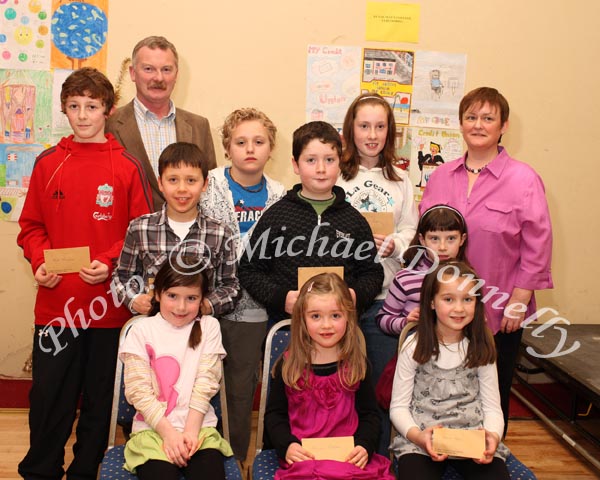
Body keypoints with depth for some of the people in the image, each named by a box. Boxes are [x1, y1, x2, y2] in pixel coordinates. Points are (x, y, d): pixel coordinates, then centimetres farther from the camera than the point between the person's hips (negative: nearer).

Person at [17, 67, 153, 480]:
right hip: (55, 302, 2)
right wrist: (39, 262, -7)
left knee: (100, 397, 11)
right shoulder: (48, 164, 5)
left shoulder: (128, 167, -2)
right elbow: (31, 226, 10)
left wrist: (108, 263, -15)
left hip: (109, 304, -1)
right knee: (48, 395, 8)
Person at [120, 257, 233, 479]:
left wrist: (191, 430, -10)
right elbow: (138, 390, -3)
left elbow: (206, 383, 1)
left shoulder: (209, 327, 8)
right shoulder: (141, 330, 3)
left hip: (199, 427, 1)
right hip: (152, 429, -1)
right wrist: (168, 432, -10)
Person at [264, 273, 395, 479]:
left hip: (350, 457, 2)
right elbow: (274, 414, 9)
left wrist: (364, 446, -7)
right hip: (303, 457, -1)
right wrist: (287, 445, -9)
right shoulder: (289, 365, 3)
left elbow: (369, 414, 11)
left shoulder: (357, 365, 5)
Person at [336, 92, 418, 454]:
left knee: (380, 379, 9)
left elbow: (411, 231, 10)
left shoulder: (401, 180, 13)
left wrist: (394, 245, -10)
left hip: (386, 294, 3)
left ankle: (379, 457, 25)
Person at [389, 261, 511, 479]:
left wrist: (493, 436, -14)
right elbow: (398, 406, 1)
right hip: (420, 441, -2)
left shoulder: (480, 349, 6)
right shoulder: (414, 347, 0)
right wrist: (418, 436, -18)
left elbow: (492, 407, 7)